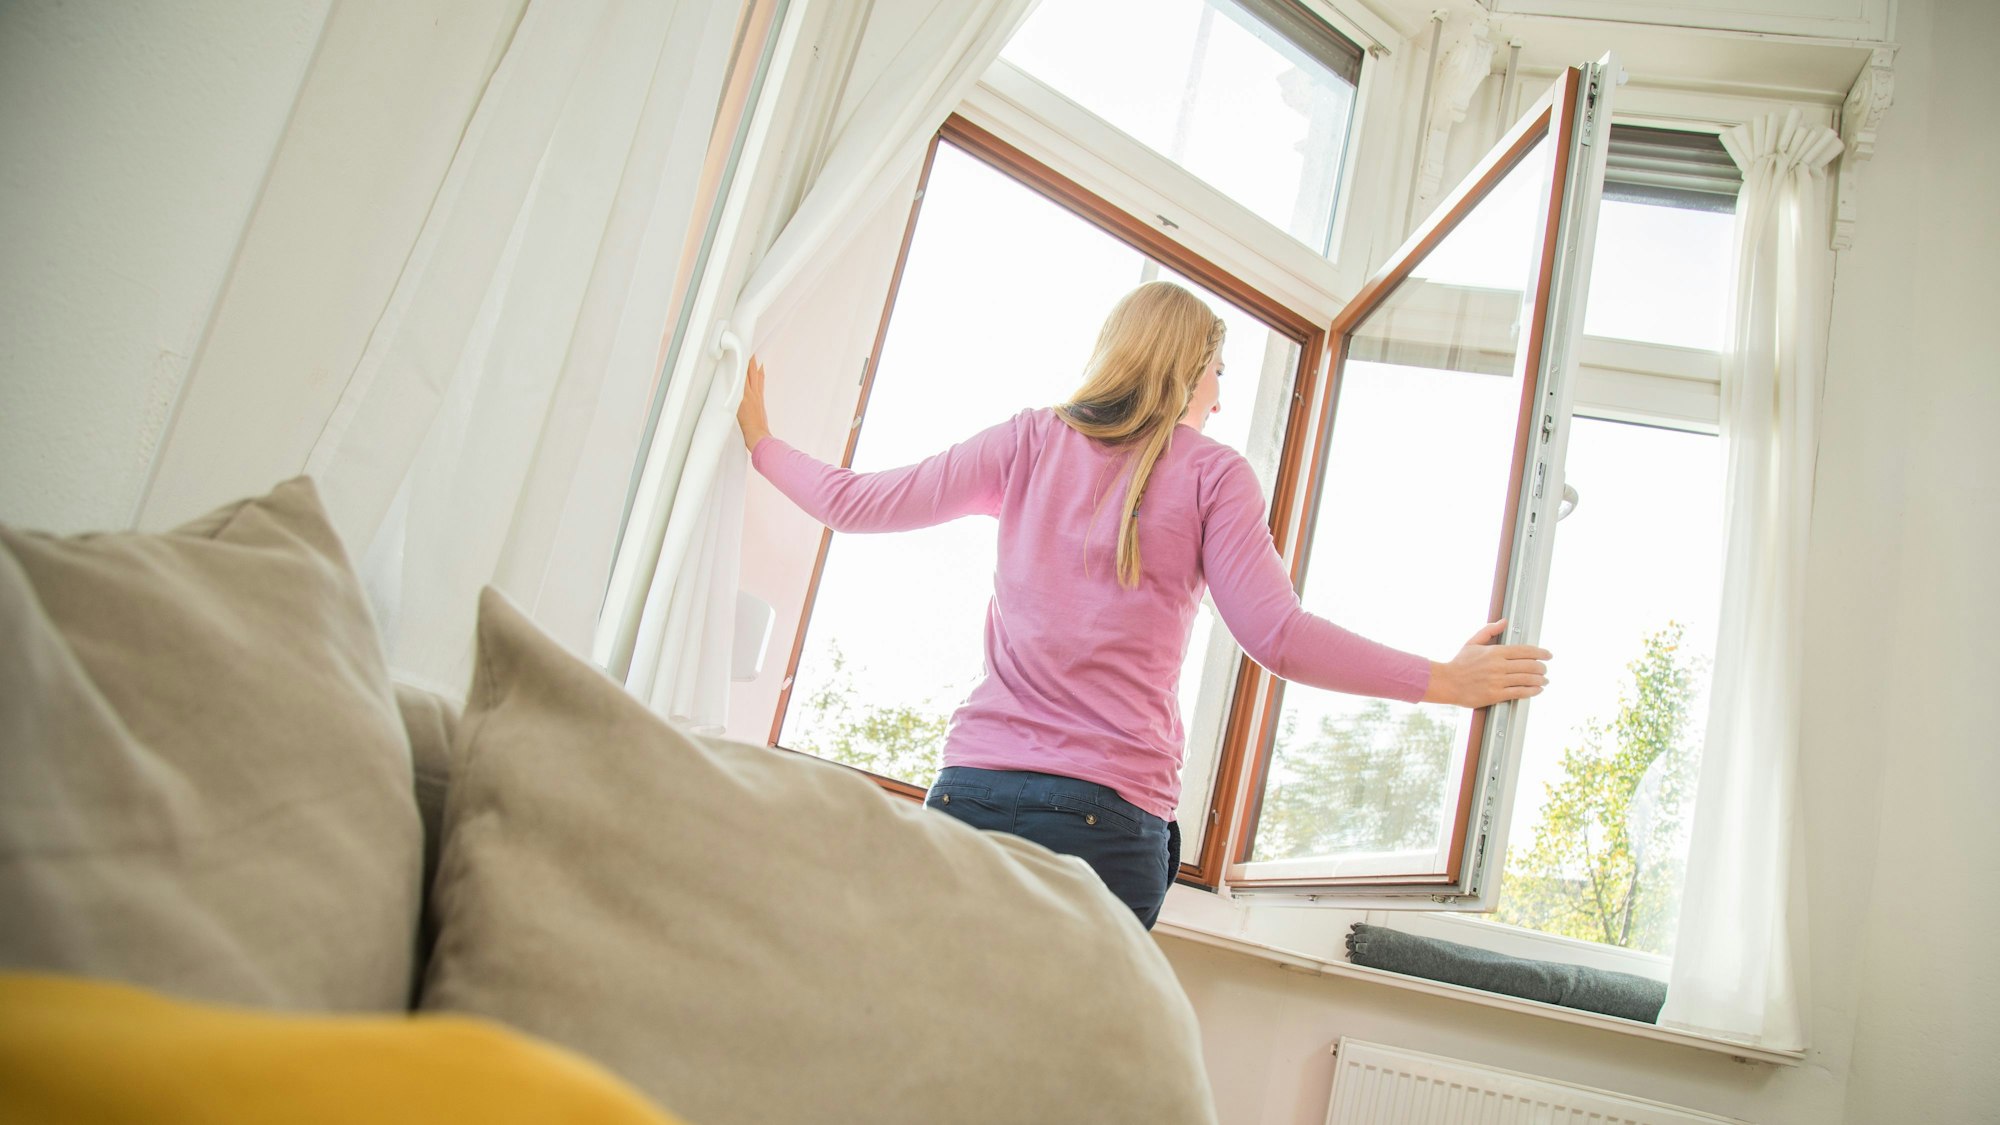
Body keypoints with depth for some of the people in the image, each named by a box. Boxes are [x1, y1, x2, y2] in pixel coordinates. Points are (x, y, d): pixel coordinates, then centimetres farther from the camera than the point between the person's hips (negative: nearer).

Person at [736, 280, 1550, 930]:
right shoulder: (1212, 473, 5)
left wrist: (759, 439, 30)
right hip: (1109, 813, -2)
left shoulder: (1033, 441, 11)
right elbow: (1276, 635, -4)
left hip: (972, 789, 2)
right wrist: (1450, 681, 5)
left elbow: (859, 502, 12)